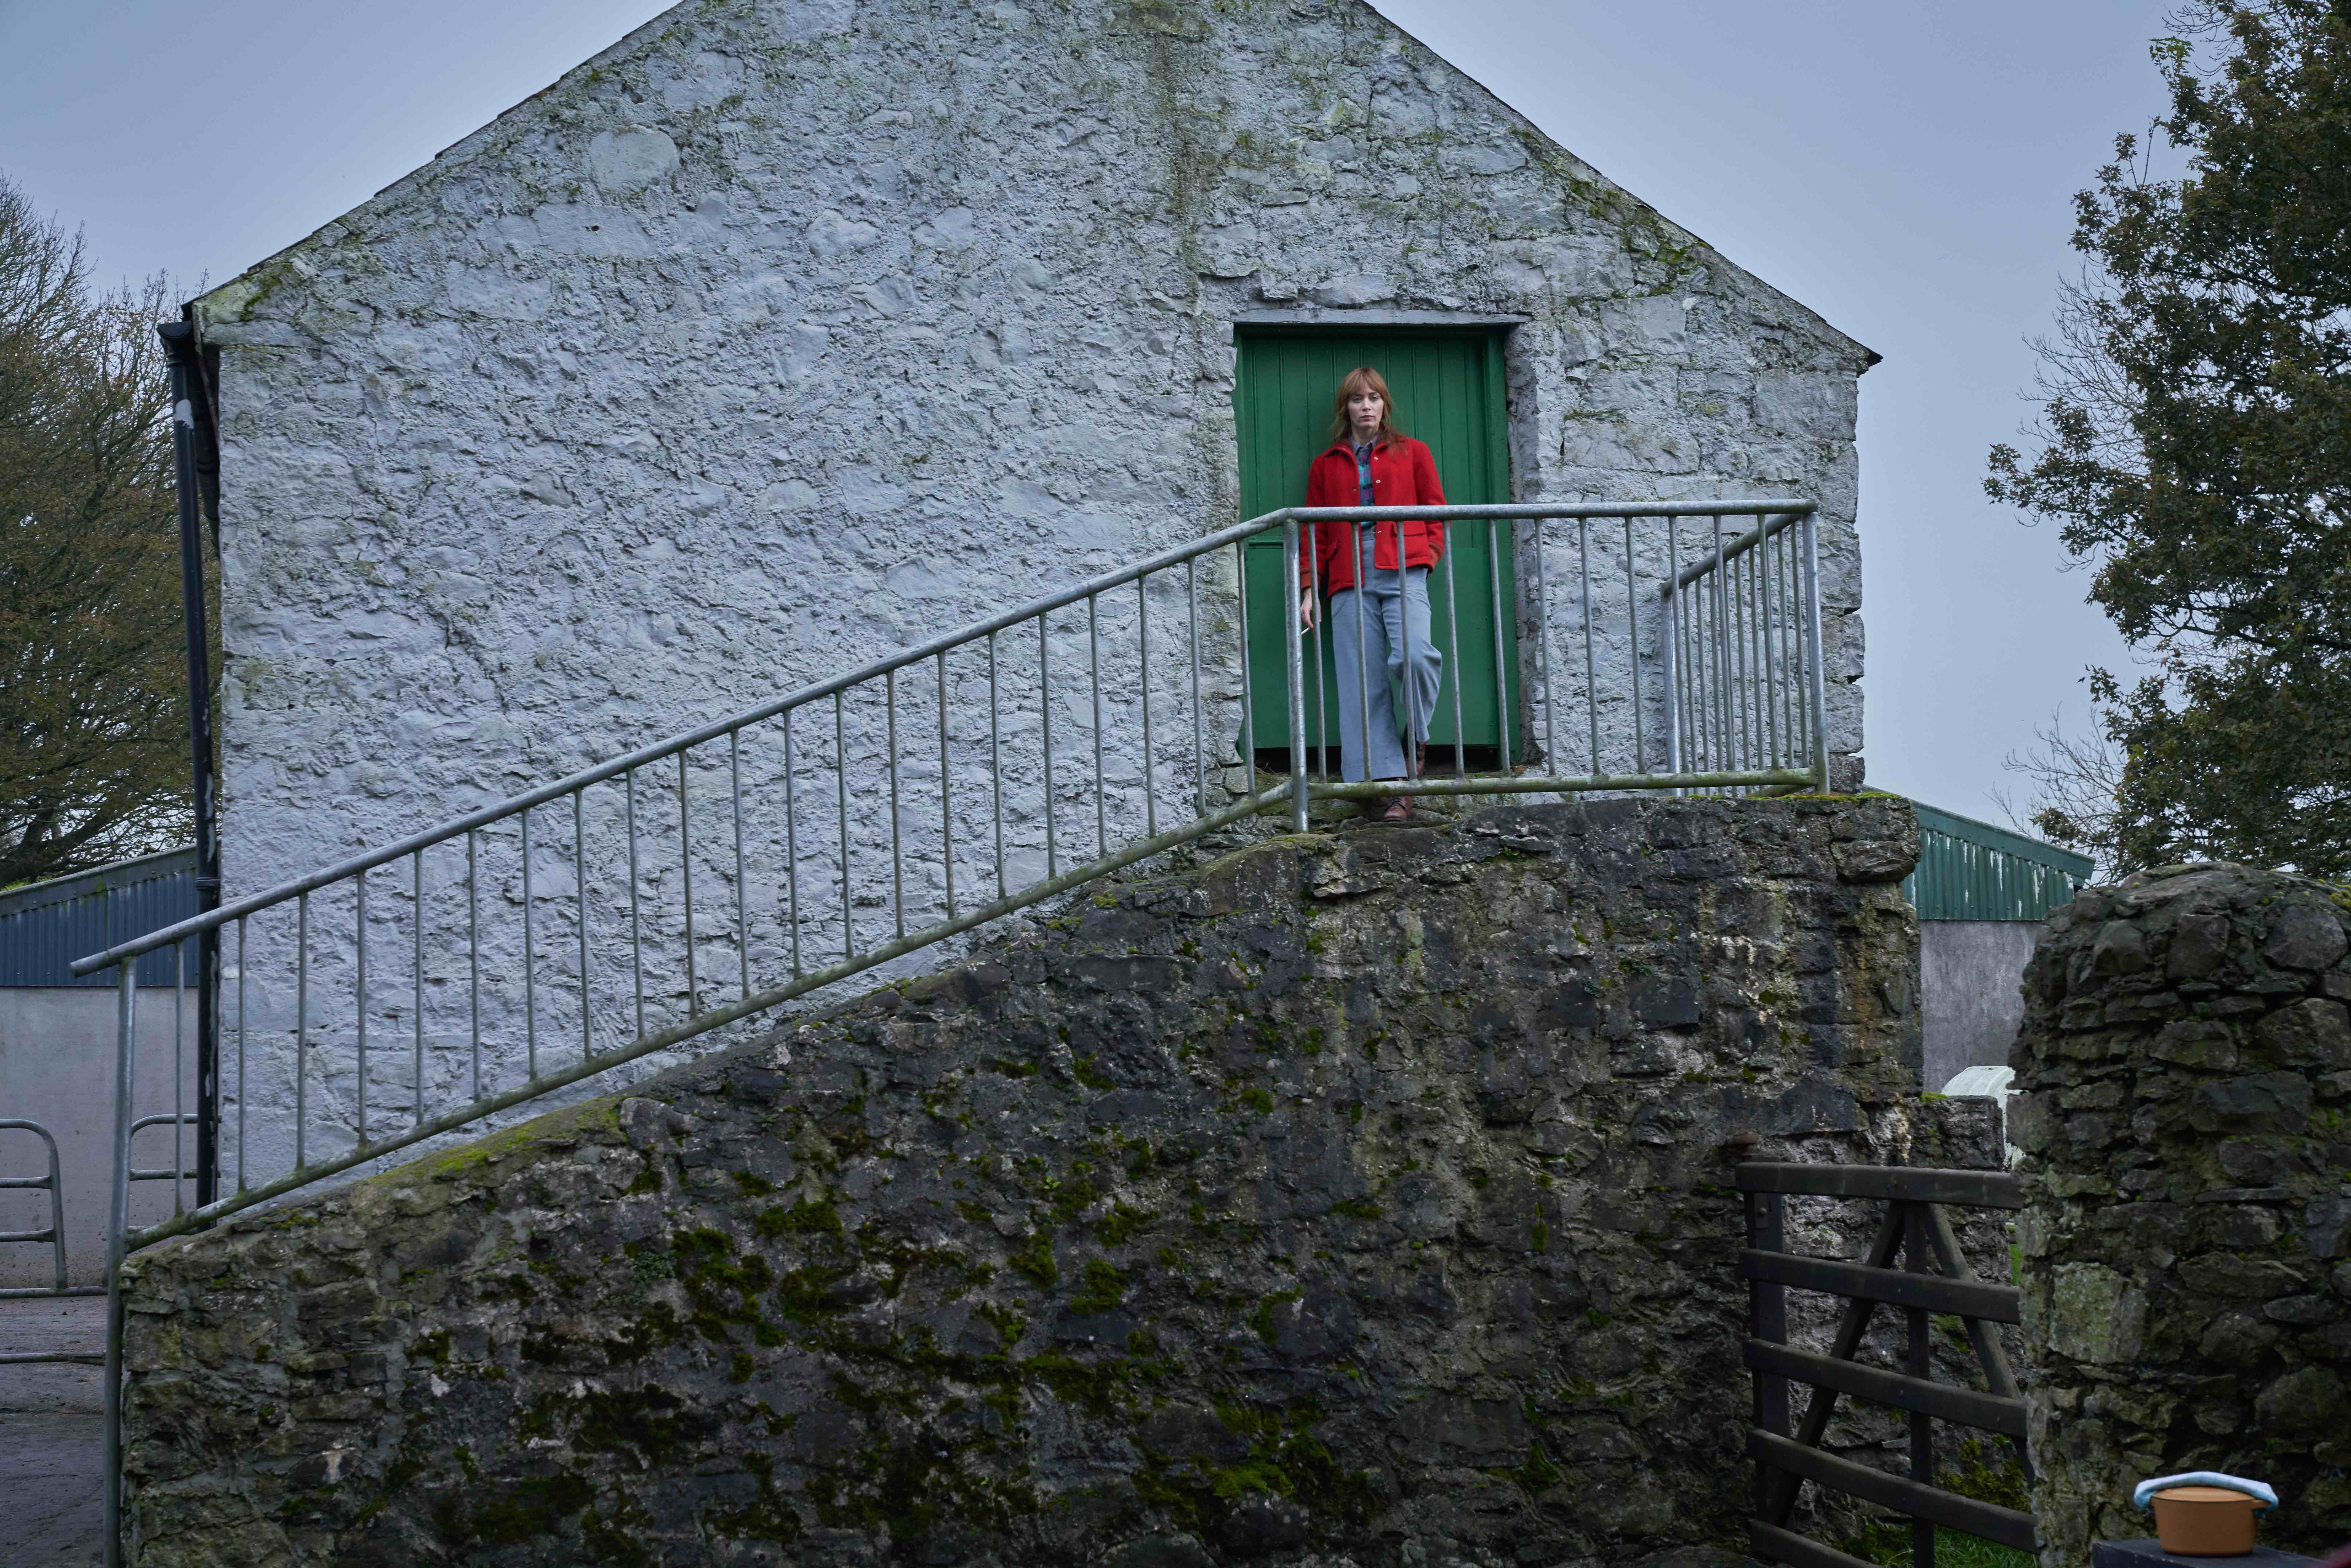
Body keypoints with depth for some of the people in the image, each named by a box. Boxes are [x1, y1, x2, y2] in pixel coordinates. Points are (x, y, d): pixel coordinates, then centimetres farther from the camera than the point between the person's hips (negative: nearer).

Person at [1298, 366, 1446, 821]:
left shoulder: (1411, 453, 16)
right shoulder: (1326, 466, 20)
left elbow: (1435, 511, 15)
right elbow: (1315, 533, 19)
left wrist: (1427, 557, 0)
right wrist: (1308, 590, 11)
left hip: (1404, 574, -2)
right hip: (1350, 582, 2)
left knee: (1414, 655, -27)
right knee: (1363, 684, -7)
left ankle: (1416, 739, -1)